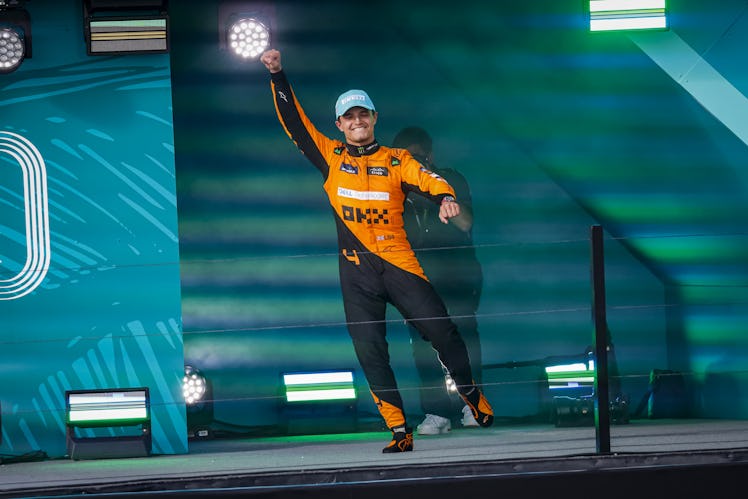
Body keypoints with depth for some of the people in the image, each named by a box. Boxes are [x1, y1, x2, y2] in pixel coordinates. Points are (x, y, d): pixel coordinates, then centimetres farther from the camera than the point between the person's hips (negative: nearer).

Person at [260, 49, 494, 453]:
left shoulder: (396, 161, 7)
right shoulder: (331, 158, 9)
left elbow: (426, 179, -10)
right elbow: (294, 123, 7)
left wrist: (444, 197, -32)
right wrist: (278, 77, 0)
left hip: (398, 261, -1)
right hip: (357, 271, 1)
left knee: (440, 329, -6)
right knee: (369, 350, -3)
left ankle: (471, 393, 18)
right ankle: (399, 430, 2)